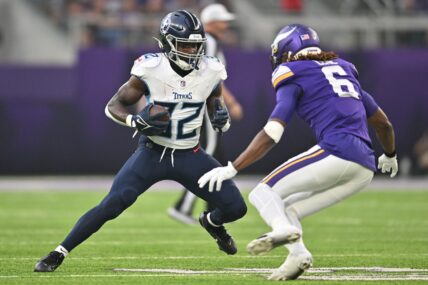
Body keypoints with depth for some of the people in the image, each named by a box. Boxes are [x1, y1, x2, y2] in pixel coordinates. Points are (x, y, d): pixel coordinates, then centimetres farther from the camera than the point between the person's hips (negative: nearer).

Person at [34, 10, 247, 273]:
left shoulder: (210, 73, -8)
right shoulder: (150, 70, -17)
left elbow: (216, 104, 9)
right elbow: (113, 107, -9)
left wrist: (222, 119, -15)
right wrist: (137, 121, -28)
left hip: (189, 156, 3)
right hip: (152, 152, -3)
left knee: (236, 208, -4)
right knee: (112, 205, -20)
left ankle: (212, 222, 34)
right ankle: (59, 254, -7)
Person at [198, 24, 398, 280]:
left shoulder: (294, 80, 7)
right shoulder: (344, 70, 28)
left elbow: (271, 135, -5)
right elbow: (383, 123, 33)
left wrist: (231, 169, -6)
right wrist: (390, 156, 52)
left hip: (336, 154, -7)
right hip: (365, 170, 7)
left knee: (263, 193, -3)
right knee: (288, 209, 18)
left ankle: (284, 230, -34)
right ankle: (297, 254, -9)